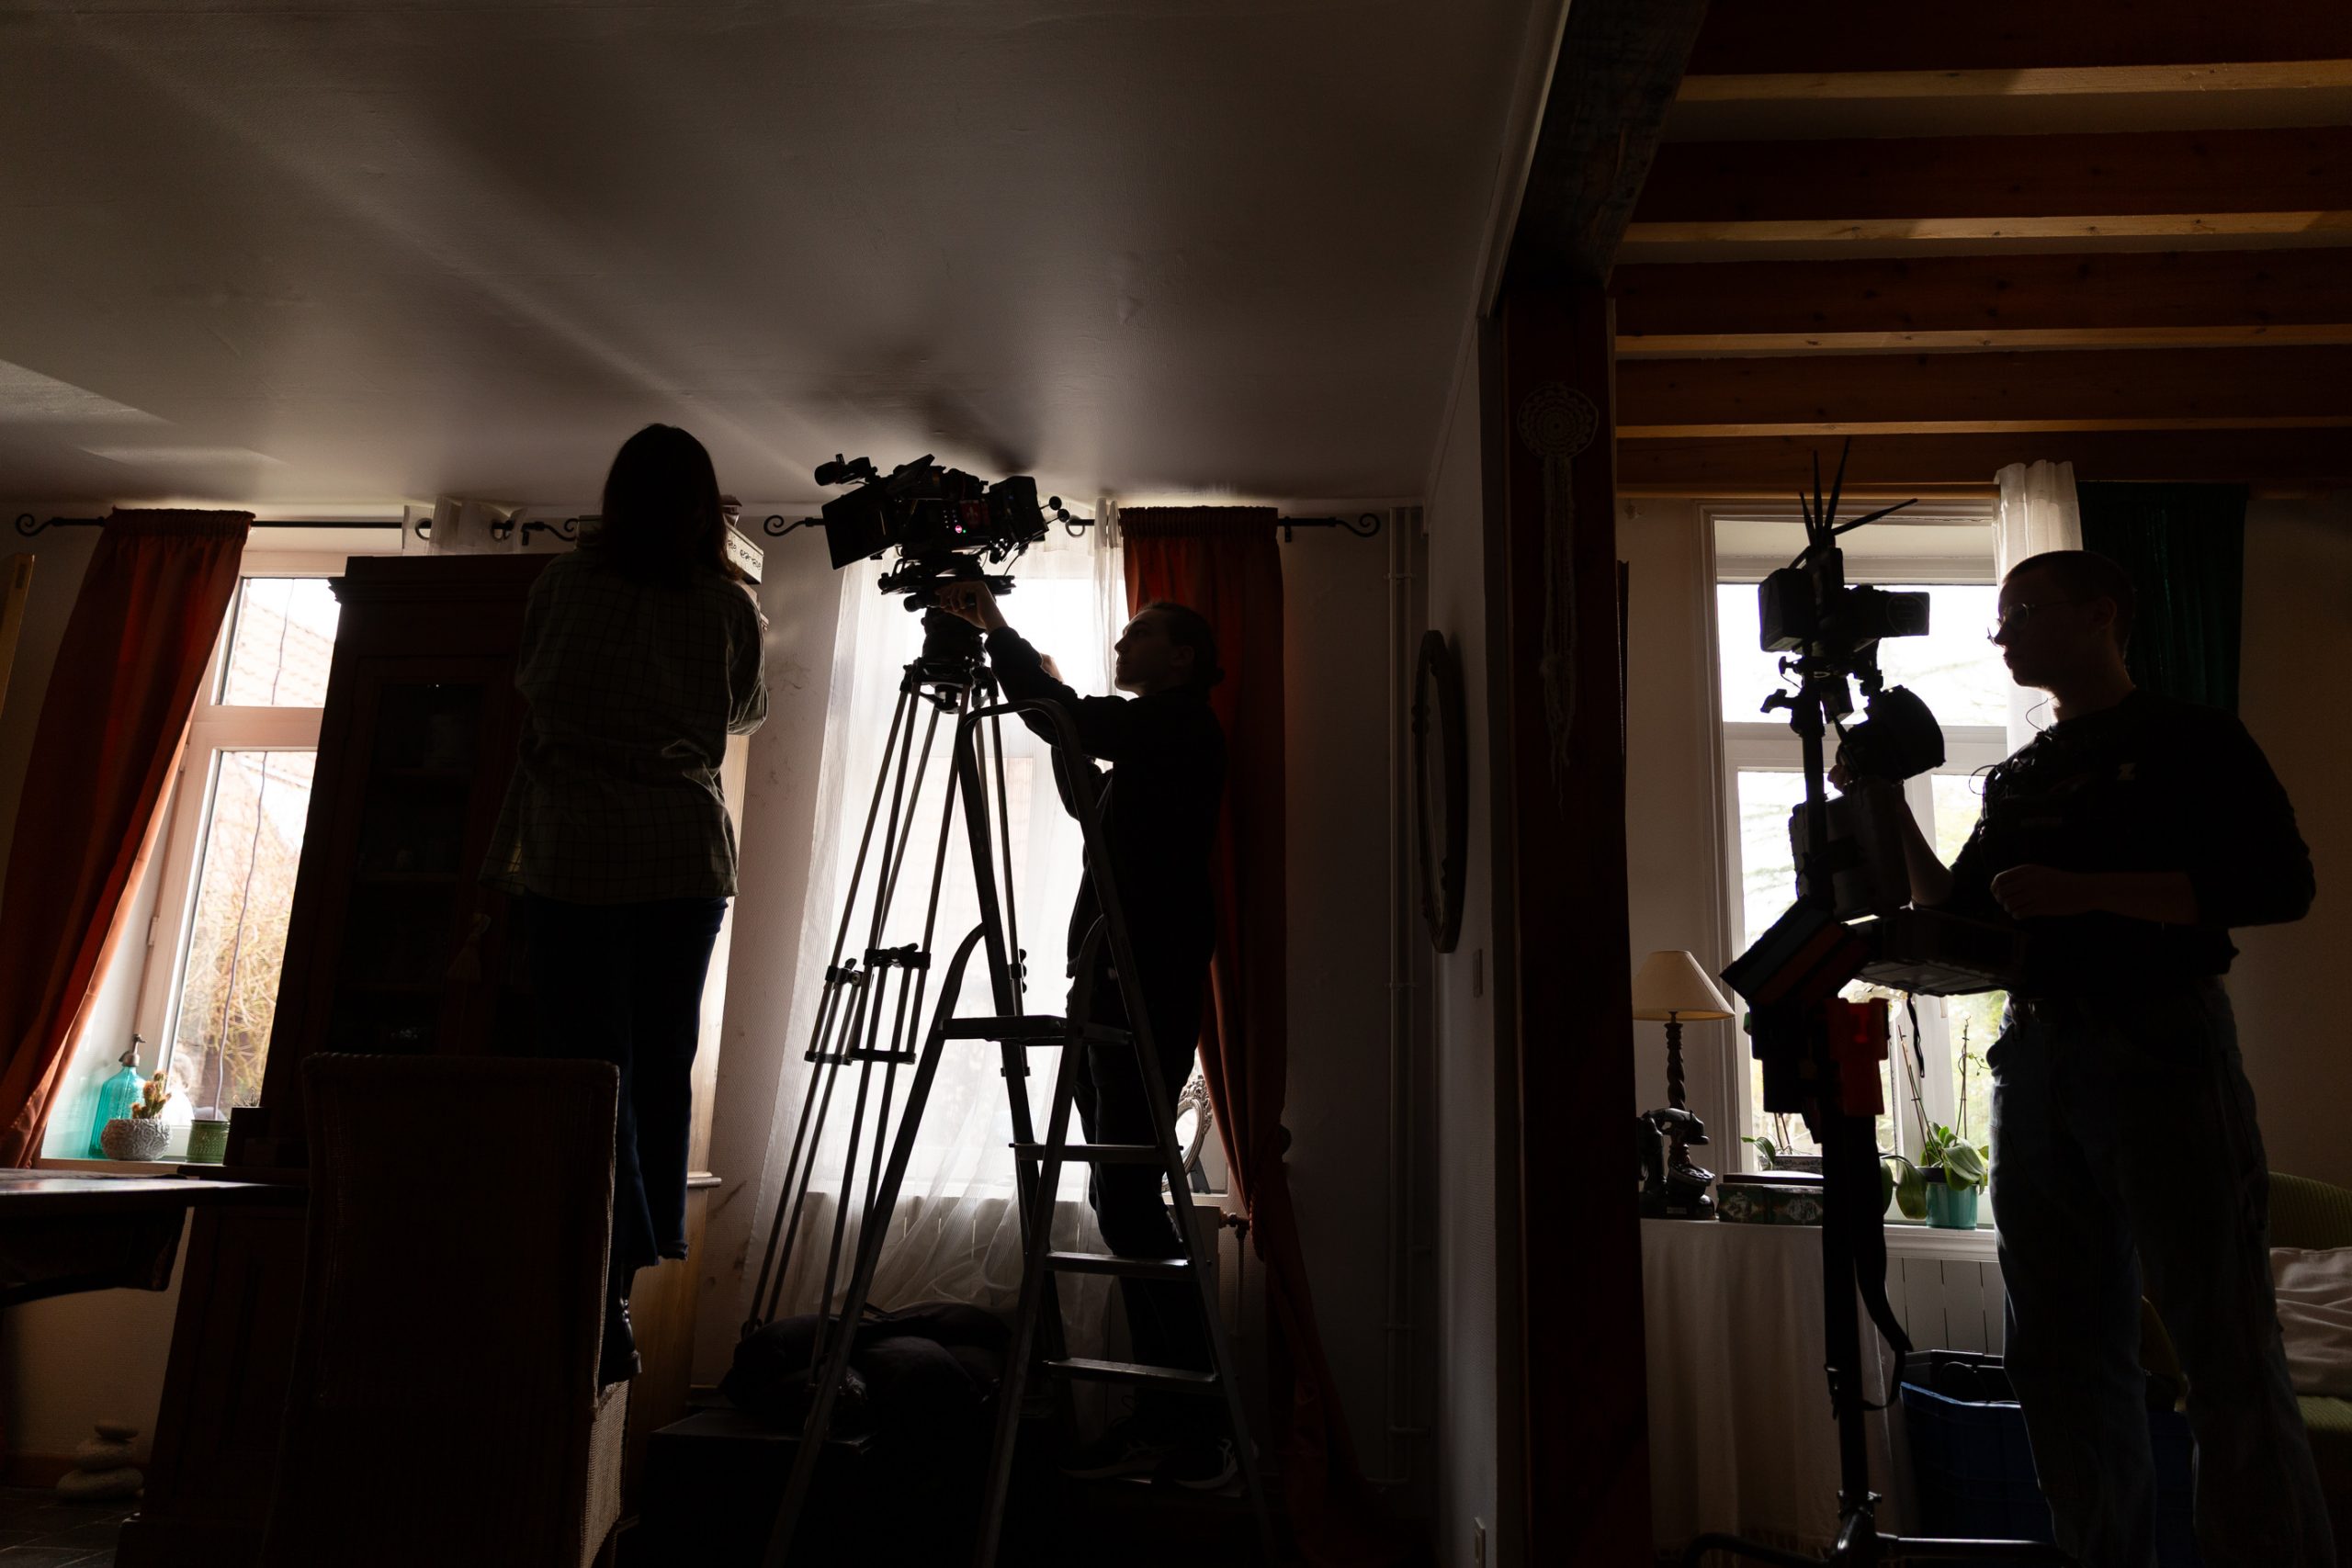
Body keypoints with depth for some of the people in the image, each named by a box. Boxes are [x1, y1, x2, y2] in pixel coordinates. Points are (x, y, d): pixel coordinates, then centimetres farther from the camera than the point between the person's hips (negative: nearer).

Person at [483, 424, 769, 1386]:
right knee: (664, 1067, 12)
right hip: (687, 855, 2)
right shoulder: (728, 603, 4)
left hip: (575, 851, -1)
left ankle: (606, 1299, -5)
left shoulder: (564, 583, 3)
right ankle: (645, 1252, 23)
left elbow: (532, 696, 14)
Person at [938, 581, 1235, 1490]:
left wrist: (994, 627, -8)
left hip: (1147, 991, -10)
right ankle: (1162, 1421, 16)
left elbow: (1071, 721, -17)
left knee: (1125, 1195, -12)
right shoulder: (1153, 746, 23)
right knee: (1121, 1196, 9)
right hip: (1118, 989, 10)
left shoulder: (1183, 727, -5)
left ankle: (1193, 1431, -4)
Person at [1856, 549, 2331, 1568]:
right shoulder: (2015, 778, 19)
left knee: (2223, 1349, -3)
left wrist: (2085, 891, -17)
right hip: (2035, 1058, 6)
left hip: (2159, 1051, -6)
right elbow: (1959, 916, 19)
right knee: (2062, 1352, 8)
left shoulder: (2190, 740, 2)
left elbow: (2280, 885, -10)